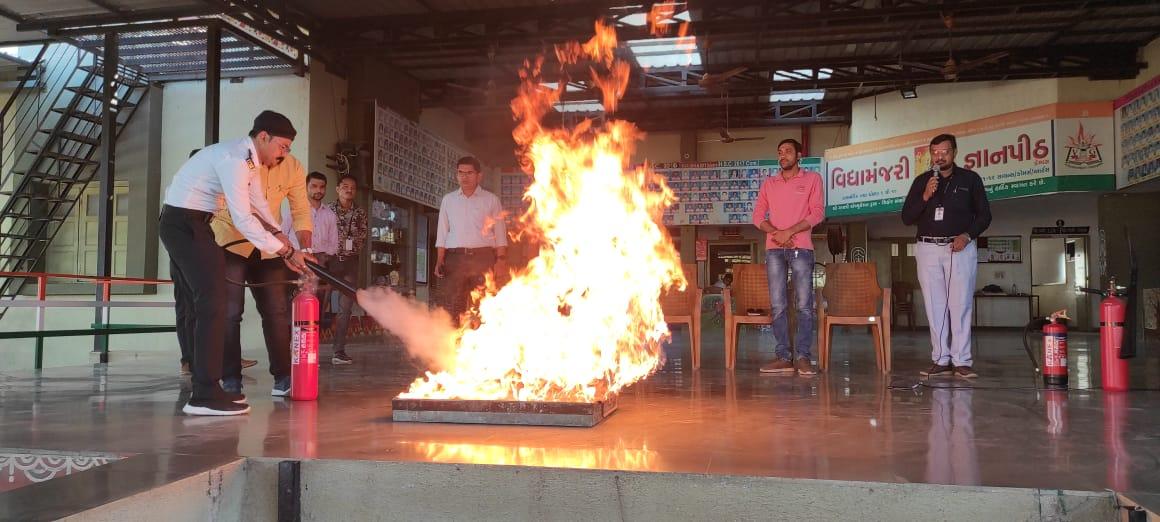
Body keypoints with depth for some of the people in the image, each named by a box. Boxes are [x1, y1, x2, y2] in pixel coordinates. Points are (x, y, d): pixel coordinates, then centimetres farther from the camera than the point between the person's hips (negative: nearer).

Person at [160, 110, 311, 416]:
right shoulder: (234, 159, -21)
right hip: (185, 223, -11)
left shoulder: (248, 160, 10)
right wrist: (286, 250, -19)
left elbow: (259, 207, 15)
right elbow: (243, 220, -25)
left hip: (186, 226, 11)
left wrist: (285, 247, 7)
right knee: (212, 303, -14)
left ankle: (202, 387, 20)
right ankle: (205, 396, -13)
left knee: (199, 306, 13)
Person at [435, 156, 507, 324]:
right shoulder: (448, 200, 15)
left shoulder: (491, 200, 9)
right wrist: (439, 260, 3)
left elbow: (500, 233, 4)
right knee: (451, 303, -5)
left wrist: (501, 259, -7)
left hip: (483, 256, -2)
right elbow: (442, 233, 14)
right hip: (455, 257, 2)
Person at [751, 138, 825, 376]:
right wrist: (775, 232, -8)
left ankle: (802, 357, -3)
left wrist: (789, 232, -11)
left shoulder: (812, 179, 9)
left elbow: (818, 213, -1)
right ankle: (783, 357, 2)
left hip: (801, 248, -3)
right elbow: (758, 215, 10)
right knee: (777, 305, 0)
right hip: (774, 249, 3)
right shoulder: (769, 183, 17)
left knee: (804, 305, -6)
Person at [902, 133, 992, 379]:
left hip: (960, 248, -2)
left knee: (960, 305, -6)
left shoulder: (970, 179, 5)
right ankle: (941, 360, 5)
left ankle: (961, 361, -4)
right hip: (928, 249, 2)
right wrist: (925, 197, -9)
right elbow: (906, 218, 5)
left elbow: (984, 215, 7)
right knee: (934, 306, 1)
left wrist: (967, 235, -9)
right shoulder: (921, 181, 10)